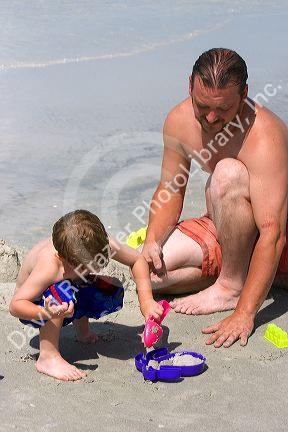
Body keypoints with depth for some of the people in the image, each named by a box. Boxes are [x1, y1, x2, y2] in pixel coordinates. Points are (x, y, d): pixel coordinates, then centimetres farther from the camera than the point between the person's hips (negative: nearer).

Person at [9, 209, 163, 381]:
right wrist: (47, 313, -54)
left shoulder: (102, 242, -27)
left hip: (74, 293, 6)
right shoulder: (50, 266, -41)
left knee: (114, 291, -15)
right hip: (37, 303, -6)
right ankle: (48, 357, -26)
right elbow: (15, 306, -36)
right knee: (63, 292, -38)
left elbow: (138, 260, -11)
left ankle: (82, 327, 13)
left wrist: (146, 300, -20)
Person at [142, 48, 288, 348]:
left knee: (229, 172, -34)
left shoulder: (264, 137, -31)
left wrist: (244, 314, -38)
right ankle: (239, 266, 2)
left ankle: (232, 286, -18)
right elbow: (170, 191, 2)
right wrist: (152, 241, -18)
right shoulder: (180, 121, -11)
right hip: (226, 228, 6)